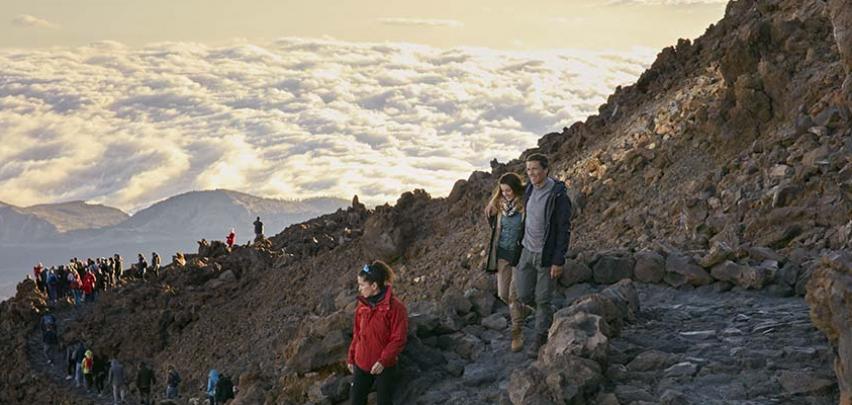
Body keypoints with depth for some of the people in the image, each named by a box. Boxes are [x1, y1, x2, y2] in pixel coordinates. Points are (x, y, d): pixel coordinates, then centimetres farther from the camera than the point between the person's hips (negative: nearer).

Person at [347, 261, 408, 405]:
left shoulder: (395, 307, -18)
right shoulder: (362, 305, 1)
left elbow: (399, 339, -17)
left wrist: (383, 361, -21)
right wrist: (351, 357, 14)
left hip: (384, 367, -6)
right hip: (362, 365, 6)